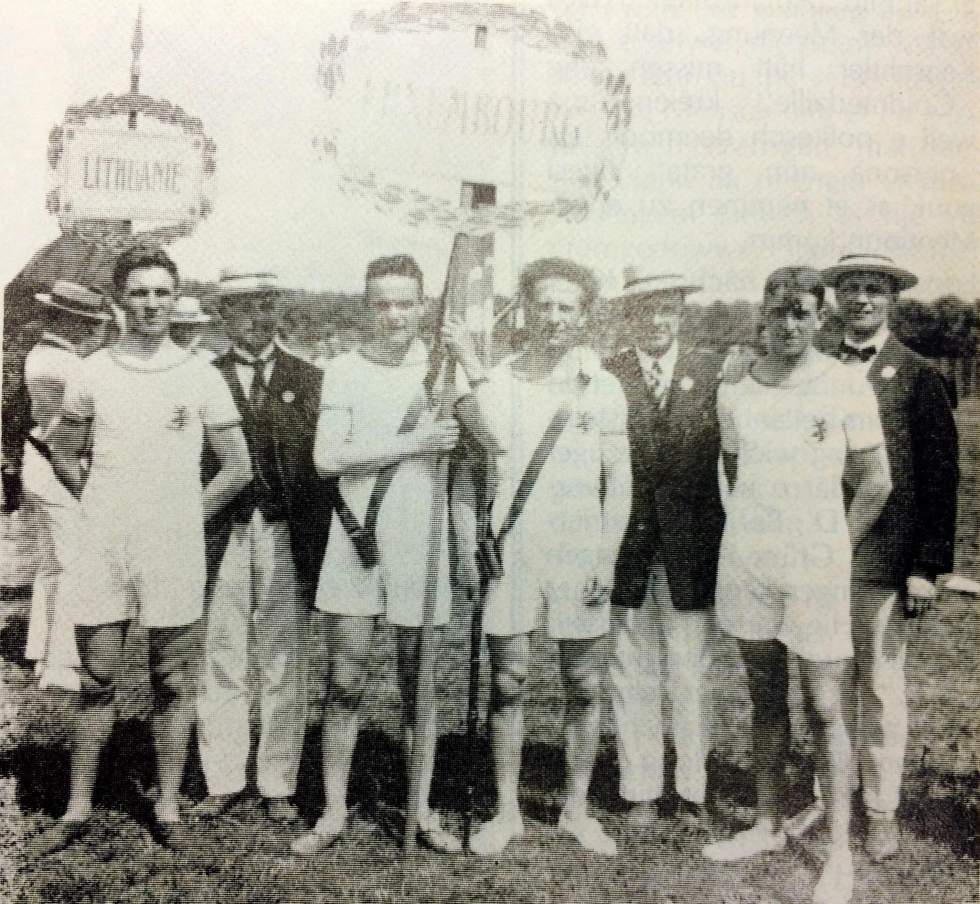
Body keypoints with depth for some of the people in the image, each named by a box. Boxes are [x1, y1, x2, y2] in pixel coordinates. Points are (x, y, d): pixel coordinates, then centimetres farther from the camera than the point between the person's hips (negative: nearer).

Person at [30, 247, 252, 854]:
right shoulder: (92, 373, 4)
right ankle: (79, 808, 22)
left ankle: (168, 805, 19)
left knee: (173, 683, 7)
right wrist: (100, 506, 8)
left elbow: (238, 468, 4)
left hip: (174, 554, -1)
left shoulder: (200, 377, 1)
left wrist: (186, 518, 3)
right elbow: (63, 453, 16)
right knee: (99, 681, 9)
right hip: (102, 552, 1)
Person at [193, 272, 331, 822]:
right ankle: (224, 781, 21)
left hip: (288, 535, 0)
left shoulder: (310, 380, 6)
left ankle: (279, 786, 20)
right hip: (223, 534, 0)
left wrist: (318, 542, -7)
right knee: (222, 663, 7)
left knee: (284, 667, 8)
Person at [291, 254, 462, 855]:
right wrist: (410, 444, -12)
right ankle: (334, 813, 19)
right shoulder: (345, 370, 3)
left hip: (423, 548, 0)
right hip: (356, 544, 0)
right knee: (346, 684, 4)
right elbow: (326, 458, -6)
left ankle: (421, 809, 25)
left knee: (420, 686, 10)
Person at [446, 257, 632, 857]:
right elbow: (495, 440, -16)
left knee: (585, 687, 7)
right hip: (512, 551, 0)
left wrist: (607, 558, -3)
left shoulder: (602, 385, 4)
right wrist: (470, 365, -20)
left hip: (581, 554, 1)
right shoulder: (498, 377, 3)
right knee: (508, 683, 6)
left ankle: (576, 808, 25)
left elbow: (618, 478, 4)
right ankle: (508, 811, 22)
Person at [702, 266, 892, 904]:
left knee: (824, 709, 0)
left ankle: (840, 853, 11)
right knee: (765, 699, 13)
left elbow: (875, 481, 1)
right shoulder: (736, 390, 3)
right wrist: (759, 528, 12)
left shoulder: (847, 387, -5)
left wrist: (838, 547, 4)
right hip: (747, 563, 3)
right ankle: (768, 826, 26)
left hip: (816, 565, -3)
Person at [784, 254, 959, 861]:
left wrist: (928, 566, -8)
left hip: (883, 560, -3)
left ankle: (881, 811, 23)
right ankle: (828, 795, 27)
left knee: (880, 686, 7)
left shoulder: (919, 376, -1)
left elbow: (942, 477, -3)